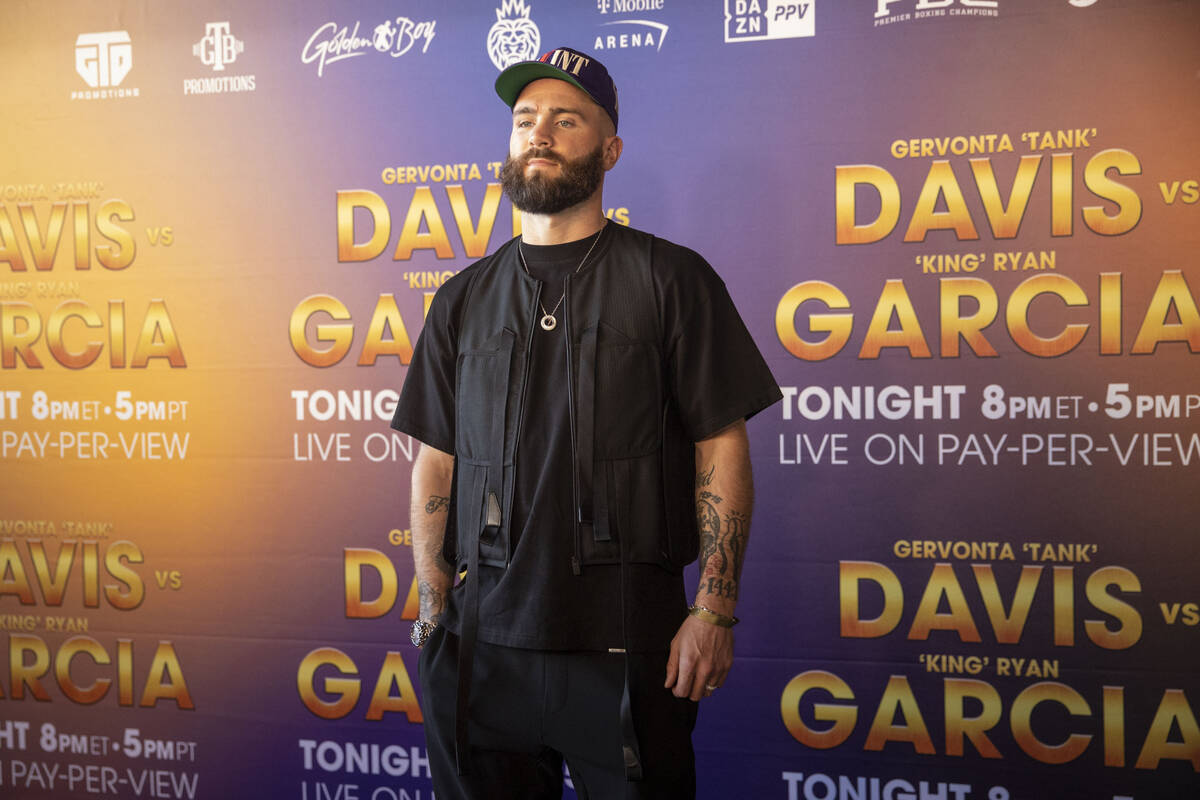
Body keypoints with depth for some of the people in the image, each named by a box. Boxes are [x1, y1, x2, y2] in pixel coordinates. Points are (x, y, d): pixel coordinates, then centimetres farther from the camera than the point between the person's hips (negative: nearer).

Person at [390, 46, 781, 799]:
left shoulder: (671, 279, 0)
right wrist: (434, 610, 5)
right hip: (483, 640, 3)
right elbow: (436, 462, 12)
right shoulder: (465, 299, 11)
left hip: (625, 646, -3)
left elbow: (722, 448, -3)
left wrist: (715, 610, -9)